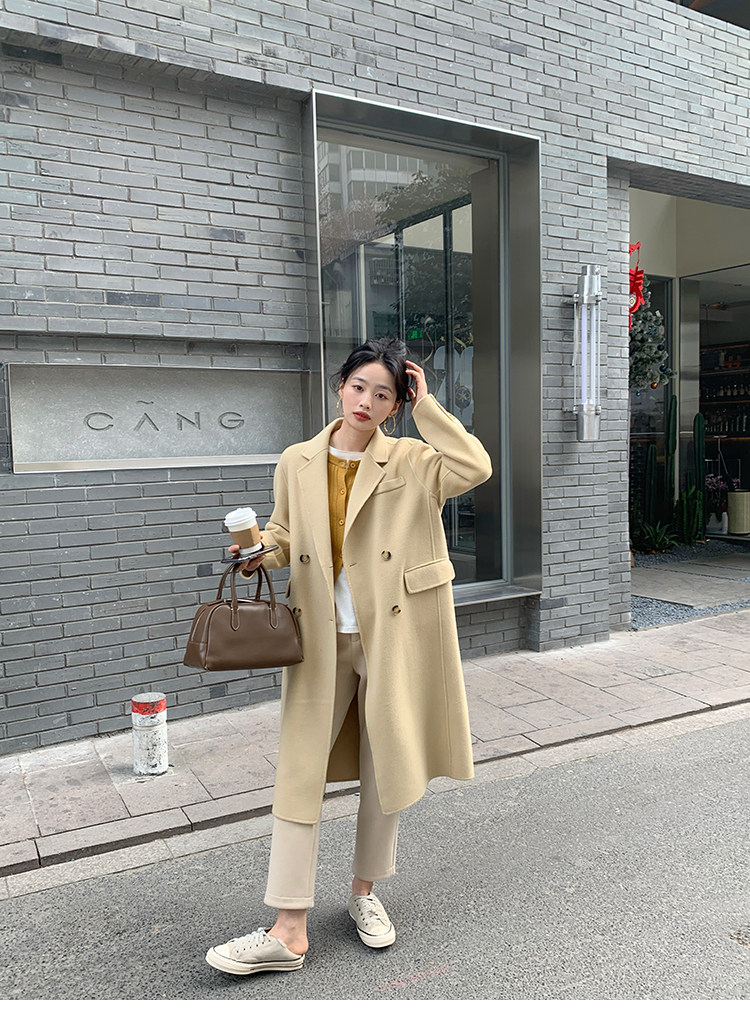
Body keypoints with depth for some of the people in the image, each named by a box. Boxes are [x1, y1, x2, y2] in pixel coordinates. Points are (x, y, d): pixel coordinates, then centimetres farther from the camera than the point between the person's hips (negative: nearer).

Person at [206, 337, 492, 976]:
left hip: (393, 636, -1)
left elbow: (476, 467, -18)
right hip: (321, 637, 2)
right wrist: (262, 552, -6)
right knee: (300, 770, 0)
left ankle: (365, 892, 35)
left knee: (385, 769, 12)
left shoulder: (412, 462, -1)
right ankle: (288, 931, 11)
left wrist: (425, 406, -12)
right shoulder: (297, 463, 5)